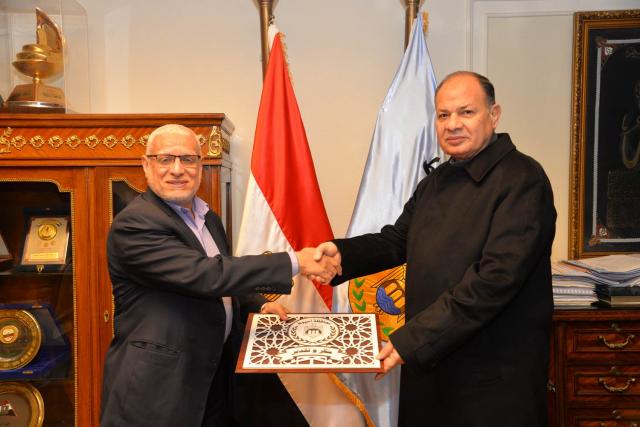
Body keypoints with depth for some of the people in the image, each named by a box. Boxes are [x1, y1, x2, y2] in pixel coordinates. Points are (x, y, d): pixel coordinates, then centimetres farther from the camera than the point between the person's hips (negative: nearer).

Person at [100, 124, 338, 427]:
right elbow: (204, 276, -29)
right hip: (157, 388, -7)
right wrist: (294, 262, -26)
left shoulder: (209, 219, 9)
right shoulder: (135, 223, -18)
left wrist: (258, 304, 1)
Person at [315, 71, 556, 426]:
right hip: (428, 361, 7)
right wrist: (342, 252, -7)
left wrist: (412, 339, -25)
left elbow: (497, 277, -24)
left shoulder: (522, 179, -15)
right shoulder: (435, 181, 11)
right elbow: (397, 239, 12)